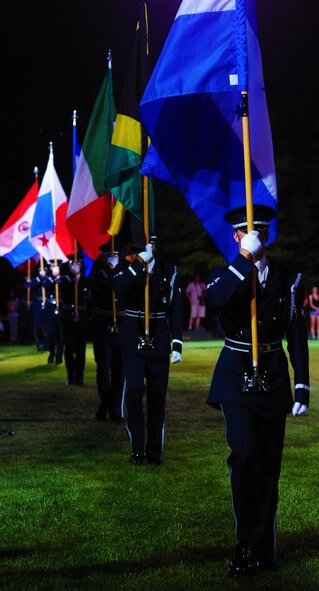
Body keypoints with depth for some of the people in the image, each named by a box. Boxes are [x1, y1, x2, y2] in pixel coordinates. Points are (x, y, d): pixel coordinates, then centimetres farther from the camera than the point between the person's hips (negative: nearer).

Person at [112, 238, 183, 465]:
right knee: (134, 389, -15)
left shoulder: (168, 272, 1)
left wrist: (177, 345, -1)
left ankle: (154, 451, 17)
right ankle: (137, 448, 0)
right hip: (133, 340, -1)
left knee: (158, 396, 5)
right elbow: (119, 288, -25)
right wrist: (140, 262, -28)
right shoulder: (126, 268, -1)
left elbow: (176, 310, 4)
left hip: (159, 342, 1)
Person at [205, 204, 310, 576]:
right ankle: (245, 545, -4)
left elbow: (297, 335, 4)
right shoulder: (225, 275, 1)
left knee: (268, 464, 5)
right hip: (237, 376, -2)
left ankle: (263, 551, 16)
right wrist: (246, 258, -24)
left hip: (274, 377, 2)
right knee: (245, 454, -17)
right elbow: (216, 299, -25)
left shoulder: (287, 278, 4)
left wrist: (302, 387, -2)